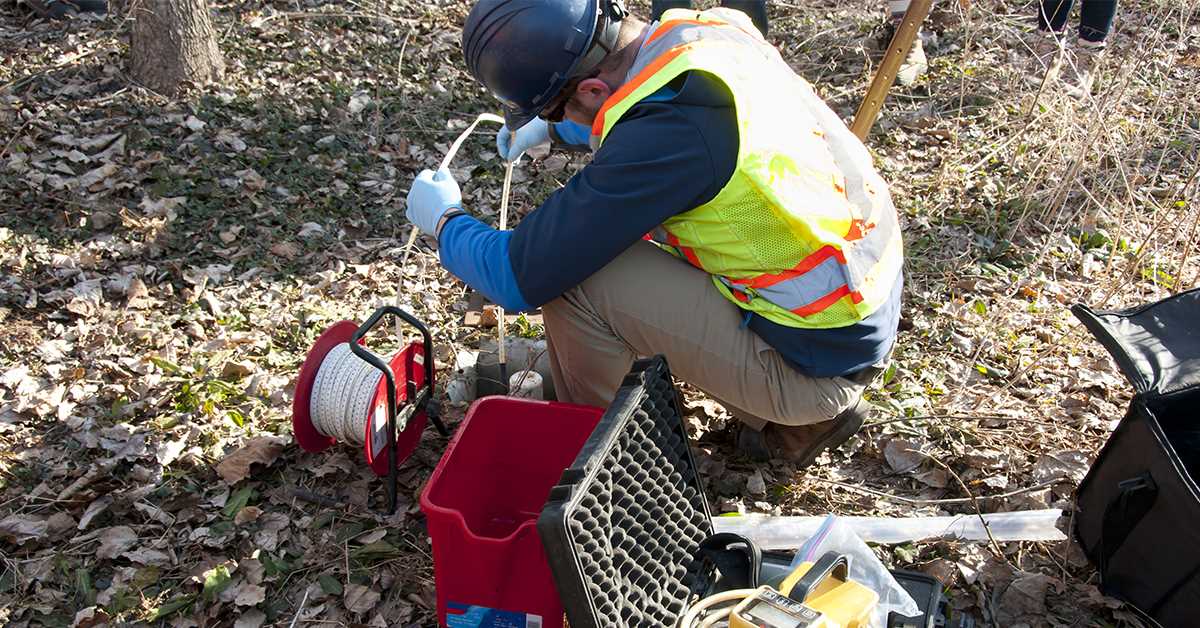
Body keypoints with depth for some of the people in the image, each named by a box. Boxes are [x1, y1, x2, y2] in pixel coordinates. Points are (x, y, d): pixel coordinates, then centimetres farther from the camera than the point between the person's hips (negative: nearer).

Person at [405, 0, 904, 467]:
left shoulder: (667, 135, -29)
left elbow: (519, 277, -19)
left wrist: (444, 221, 0)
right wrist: (554, 127, 23)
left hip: (820, 364, -8)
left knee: (572, 281, -14)